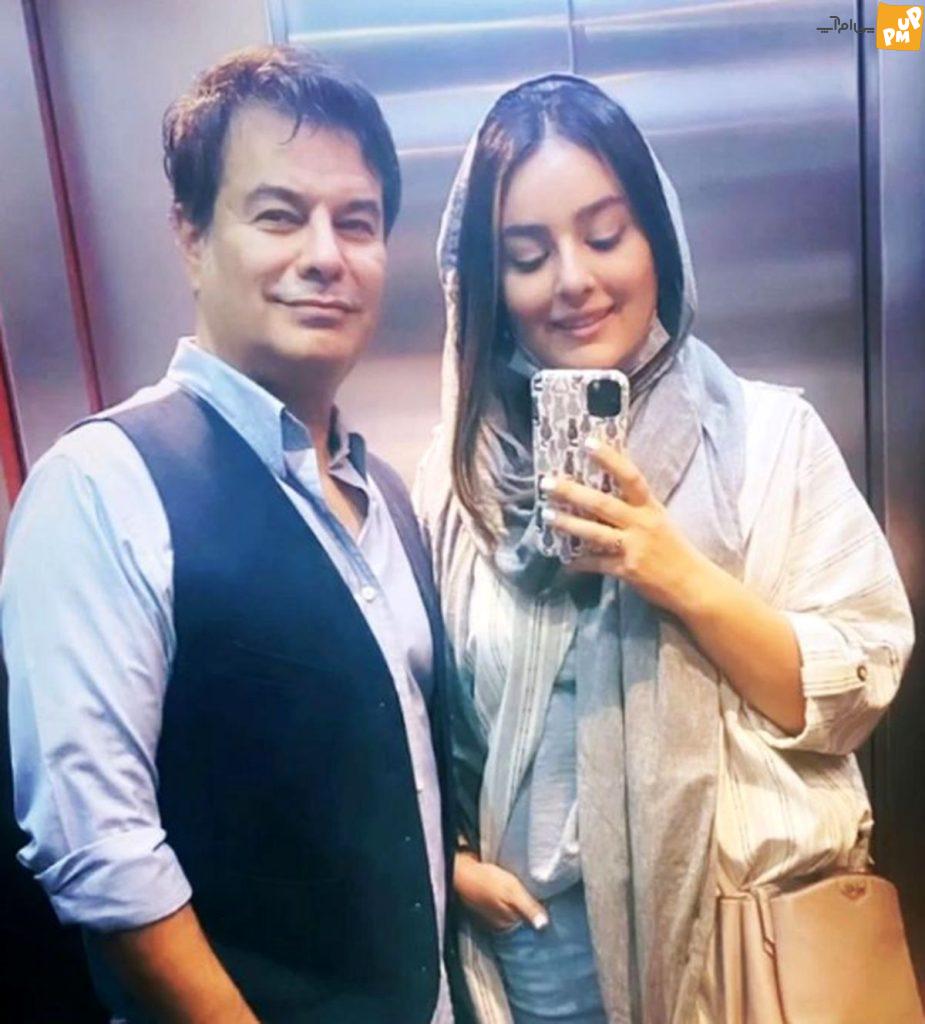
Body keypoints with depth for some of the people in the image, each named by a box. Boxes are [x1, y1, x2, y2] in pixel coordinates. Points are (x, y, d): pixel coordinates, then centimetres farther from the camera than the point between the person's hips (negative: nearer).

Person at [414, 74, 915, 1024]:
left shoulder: (769, 431, -9)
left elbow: (853, 696, -10)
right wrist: (450, 859, -7)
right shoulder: (460, 466, -4)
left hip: (748, 919, 0)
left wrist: (685, 579, -22)